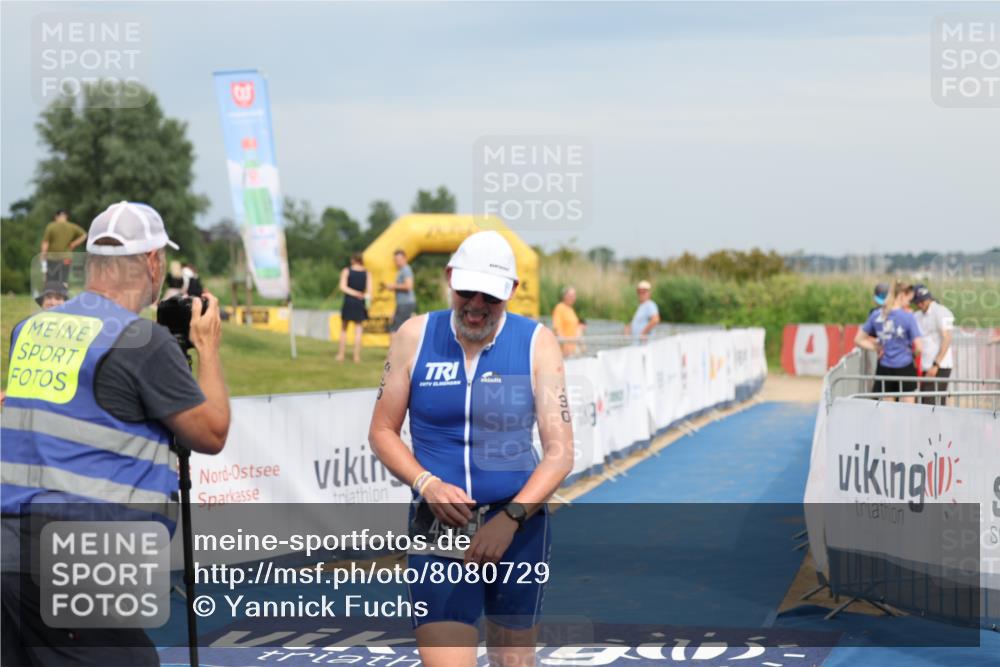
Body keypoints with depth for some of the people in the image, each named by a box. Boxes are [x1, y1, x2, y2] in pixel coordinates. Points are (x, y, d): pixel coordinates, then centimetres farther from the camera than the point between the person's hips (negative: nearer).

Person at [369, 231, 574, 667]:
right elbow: (382, 432, 5)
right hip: (438, 527, 0)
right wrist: (427, 484, -13)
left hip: (518, 526, 1)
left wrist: (510, 518, -20)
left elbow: (560, 452, -7)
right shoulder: (415, 337, -1)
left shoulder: (537, 343, -4)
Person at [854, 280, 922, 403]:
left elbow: (858, 340, 6)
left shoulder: (876, 315, 1)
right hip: (905, 367, -4)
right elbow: (918, 347, -12)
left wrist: (877, 348, 6)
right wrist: (911, 351, 9)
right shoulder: (908, 317, -12)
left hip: (884, 369, 4)